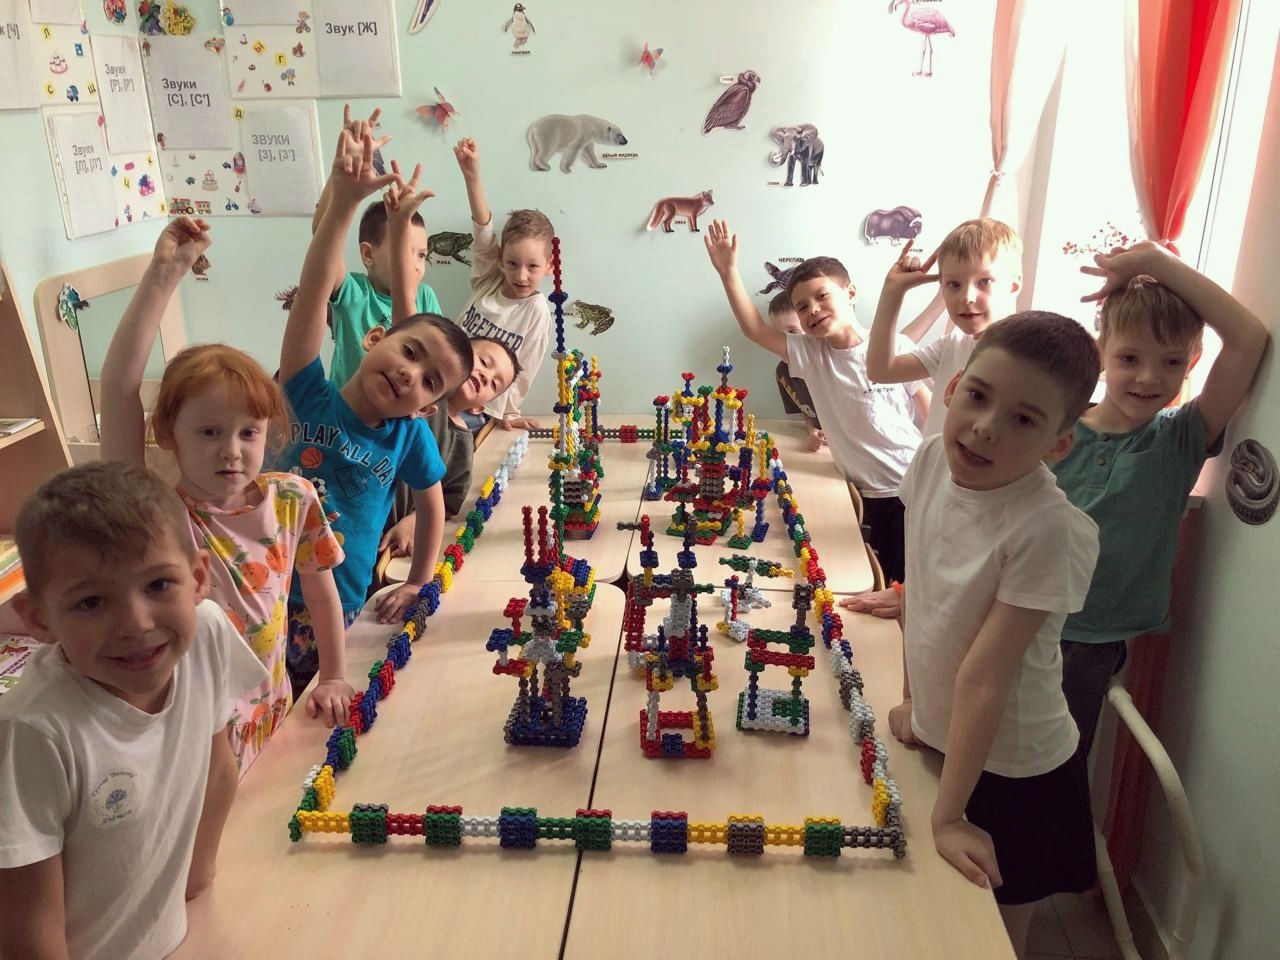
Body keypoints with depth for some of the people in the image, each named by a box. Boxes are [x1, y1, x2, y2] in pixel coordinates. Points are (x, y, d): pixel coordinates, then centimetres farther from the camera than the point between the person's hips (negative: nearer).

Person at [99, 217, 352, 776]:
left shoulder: (292, 500, -8)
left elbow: (320, 589, 8)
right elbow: (118, 389, -29)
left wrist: (334, 679, 8)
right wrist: (163, 274, -31)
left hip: (271, 725, 3)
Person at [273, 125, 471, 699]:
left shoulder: (410, 437, -3)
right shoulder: (307, 395, -9)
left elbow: (433, 508, 15)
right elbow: (312, 291, -22)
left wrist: (418, 585, 15)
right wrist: (342, 204, -33)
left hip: (332, 612, 2)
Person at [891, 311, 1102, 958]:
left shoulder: (1047, 531, -30)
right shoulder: (932, 459, -13)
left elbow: (984, 675, -28)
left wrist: (949, 815, -19)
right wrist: (912, 699, 7)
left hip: (1010, 771, -5)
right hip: (938, 739, 5)